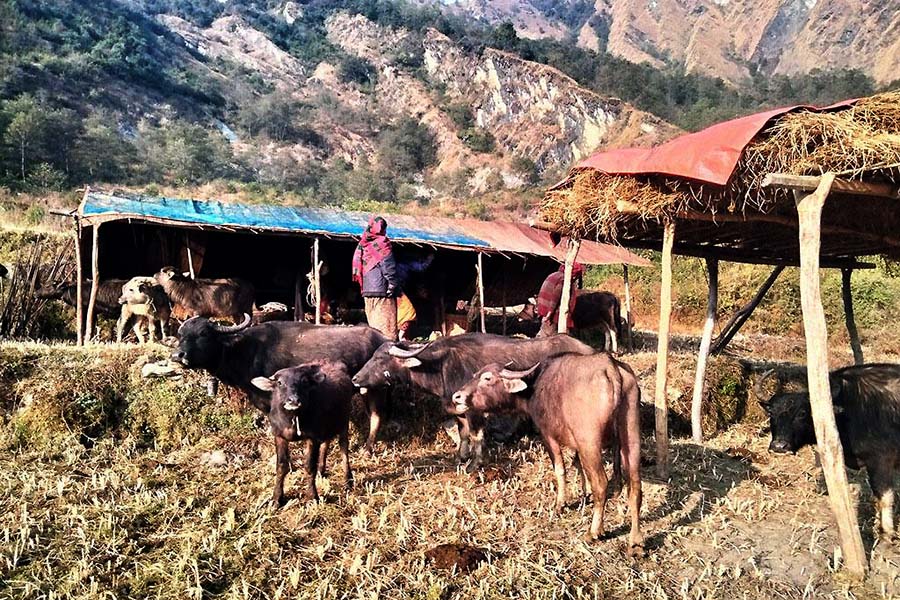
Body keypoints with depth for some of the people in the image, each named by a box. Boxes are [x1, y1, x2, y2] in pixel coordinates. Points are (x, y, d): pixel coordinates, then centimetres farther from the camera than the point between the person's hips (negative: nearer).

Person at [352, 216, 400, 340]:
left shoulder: (363, 245, 12)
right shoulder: (382, 243, -7)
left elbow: (357, 268, 14)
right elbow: (389, 267, -12)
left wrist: (363, 287, 17)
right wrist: (393, 285, -7)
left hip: (367, 290, 7)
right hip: (382, 290, -7)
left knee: (374, 326, 12)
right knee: (387, 325, -6)